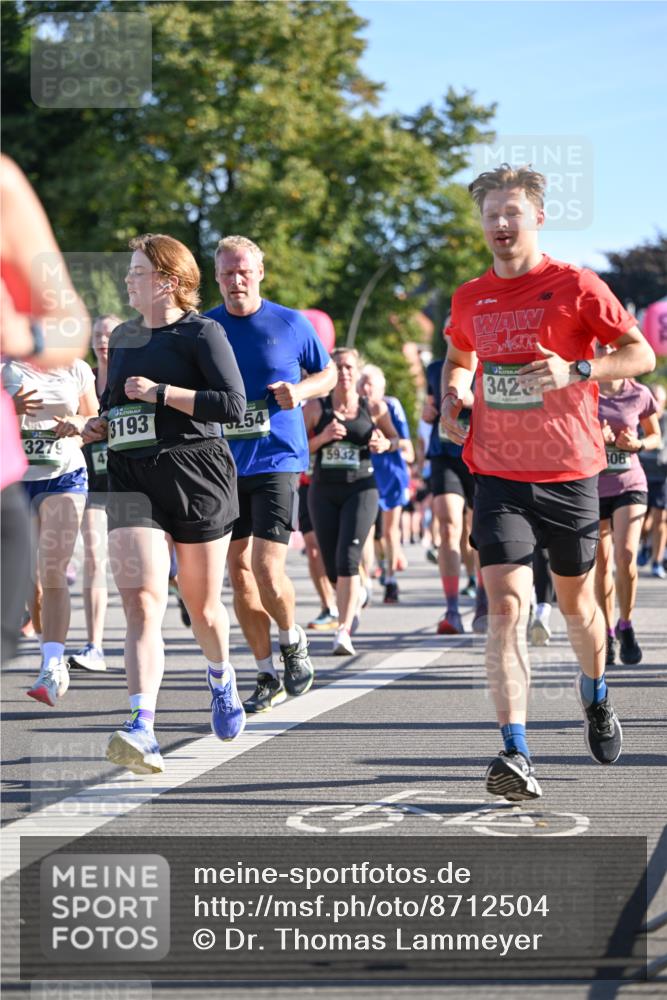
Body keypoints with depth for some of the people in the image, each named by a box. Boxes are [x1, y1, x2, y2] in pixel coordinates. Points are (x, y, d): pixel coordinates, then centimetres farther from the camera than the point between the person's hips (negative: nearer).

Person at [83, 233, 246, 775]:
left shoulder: (201, 332, -4)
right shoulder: (123, 337, 15)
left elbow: (234, 404, -14)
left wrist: (161, 392, -16)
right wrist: (100, 426, 8)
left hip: (197, 476, -4)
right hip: (132, 480, 4)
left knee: (203, 604, 11)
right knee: (141, 600, -15)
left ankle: (221, 677, 45)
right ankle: (142, 731, -27)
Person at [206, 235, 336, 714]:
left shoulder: (291, 324, 0)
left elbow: (328, 372, 13)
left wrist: (300, 390, -7)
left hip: (277, 461, -3)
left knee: (268, 569, -14)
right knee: (239, 573, 5)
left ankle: (293, 641, 15)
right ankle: (268, 675, 17)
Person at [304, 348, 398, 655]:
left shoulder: (374, 408, 2)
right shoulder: (315, 408, 1)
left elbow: (395, 439, 16)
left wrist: (385, 444, -6)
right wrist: (322, 437, -14)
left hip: (360, 489, -2)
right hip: (323, 491, 2)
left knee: (348, 558, -18)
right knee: (332, 567, 7)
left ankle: (344, 631, -21)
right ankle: (356, 597, 42)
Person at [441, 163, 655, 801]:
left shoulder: (575, 286, -5)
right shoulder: (469, 299, 7)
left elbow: (641, 354, -5)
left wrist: (576, 371, -21)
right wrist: (452, 399, 6)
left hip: (569, 474, -1)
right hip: (499, 477, 1)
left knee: (575, 600, 15)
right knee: (506, 605, -15)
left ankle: (595, 695, 47)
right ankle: (515, 755, -21)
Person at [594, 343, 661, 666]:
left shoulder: (639, 394, 0)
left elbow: (656, 437, 13)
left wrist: (638, 444, -9)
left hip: (629, 485, -1)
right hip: (592, 487, 1)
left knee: (626, 556, -18)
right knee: (602, 564, 6)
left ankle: (626, 625, 2)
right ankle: (607, 634, 20)